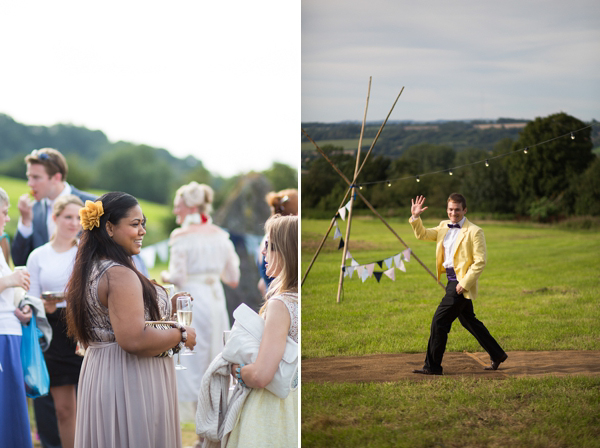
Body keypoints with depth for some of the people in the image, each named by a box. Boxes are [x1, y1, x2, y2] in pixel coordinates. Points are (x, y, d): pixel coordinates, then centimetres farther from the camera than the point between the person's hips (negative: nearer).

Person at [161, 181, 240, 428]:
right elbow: (233, 279, 8)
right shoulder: (220, 235, 8)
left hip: (192, 304, -6)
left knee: (191, 365, 1)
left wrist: (166, 276, 7)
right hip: (217, 301, 6)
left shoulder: (181, 236, -9)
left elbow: (178, 278, -14)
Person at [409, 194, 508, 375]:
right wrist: (415, 217, -4)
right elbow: (423, 235, 13)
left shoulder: (474, 231, -12)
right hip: (451, 280, 8)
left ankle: (432, 366, -1)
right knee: (469, 321, 18)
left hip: (462, 282, -8)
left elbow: (480, 261, -14)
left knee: (439, 321, -9)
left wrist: (464, 283, -19)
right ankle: (497, 355, 31)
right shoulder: (444, 227, 10)